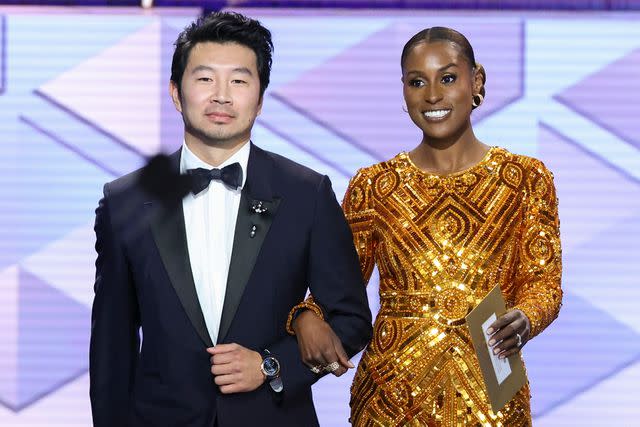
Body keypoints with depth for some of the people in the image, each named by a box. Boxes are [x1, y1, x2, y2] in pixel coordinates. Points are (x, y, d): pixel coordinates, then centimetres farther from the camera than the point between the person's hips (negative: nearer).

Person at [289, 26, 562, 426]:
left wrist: (524, 319, -22)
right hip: (394, 393, 1)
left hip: (489, 395, 0)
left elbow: (543, 282, 0)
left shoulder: (526, 178, 2)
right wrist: (308, 317, -17)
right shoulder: (374, 186, 3)